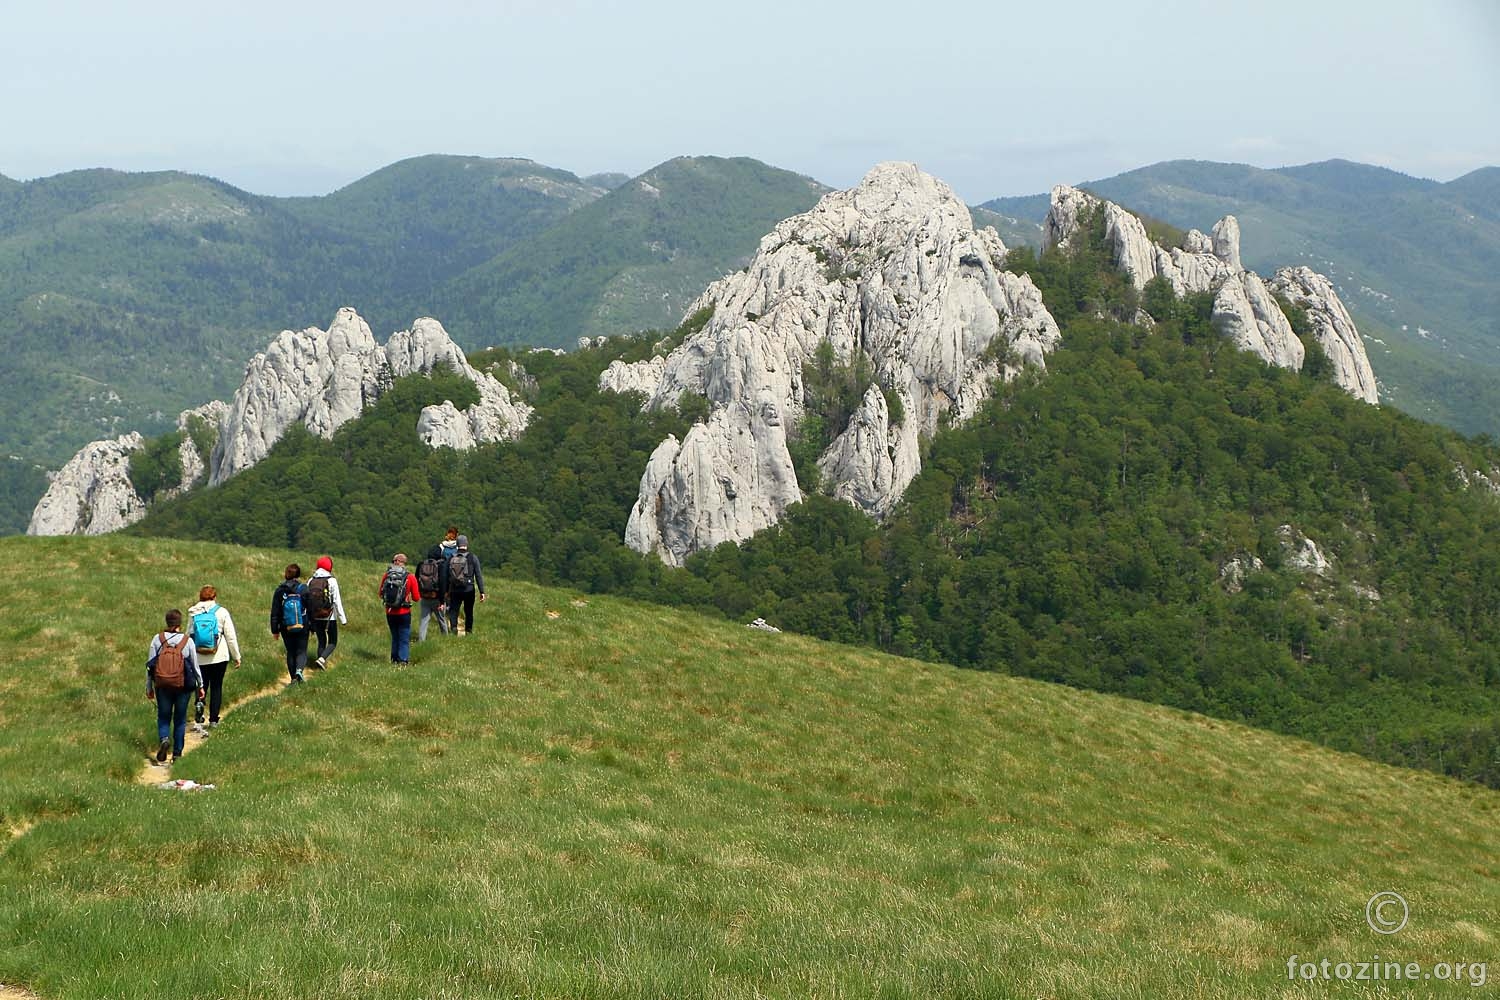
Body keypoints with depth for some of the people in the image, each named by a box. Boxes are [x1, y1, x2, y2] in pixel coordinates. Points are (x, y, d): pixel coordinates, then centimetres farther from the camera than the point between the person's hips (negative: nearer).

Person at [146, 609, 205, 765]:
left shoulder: (157, 639, -5)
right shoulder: (187, 641, -6)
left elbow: (150, 664, -2)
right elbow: (195, 665, 2)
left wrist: (149, 687, 8)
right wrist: (200, 686, 15)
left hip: (162, 685, 0)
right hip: (183, 686, 0)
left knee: (163, 716, 13)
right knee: (180, 720, 11)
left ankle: (163, 739, -15)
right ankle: (177, 754, 12)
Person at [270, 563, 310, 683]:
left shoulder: (280, 591, -3)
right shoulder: (304, 589, -7)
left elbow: (274, 613, 1)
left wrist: (275, 630, 9)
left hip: (286, 628, 1)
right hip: (302, 628, -1)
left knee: (290, 652, 14)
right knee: (301, 651, 5)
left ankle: (294, 678, 15)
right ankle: (299, 670, -23)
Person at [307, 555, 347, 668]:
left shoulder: (311, 581, 2)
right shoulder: (332, 581, -10)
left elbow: (306, 601, 5)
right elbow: (337, 601, -11)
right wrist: (343, 619, -6)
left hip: (316, 617, 4)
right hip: (330, 618, -4)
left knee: (321, 642, 16)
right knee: (332, 642, 6)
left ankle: (320, 663, 14)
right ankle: (321, 659, -17)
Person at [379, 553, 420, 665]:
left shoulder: (386, 576, -4)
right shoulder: (410, 577, -10)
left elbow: (381, 594, 6)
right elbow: (416, 598, -6)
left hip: (390, 613, 3)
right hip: (404, 613, -3)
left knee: (395, 637, 19)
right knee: (404, 638, 8)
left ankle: (394, 659, 24)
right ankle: (403, 660, 3)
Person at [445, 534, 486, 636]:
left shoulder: (450, 558, 1)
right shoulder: (472, 558, -6)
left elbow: (446, 576, 8)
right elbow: (479, 576, -7)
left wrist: (446, 591, 18)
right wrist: (481, 591, -3)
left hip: (454, 590, 1)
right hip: (469, 590, -1)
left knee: (453, 610, 5)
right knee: (468, 612, 12)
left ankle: (453, 627, -19)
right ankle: (468, 631, 18)